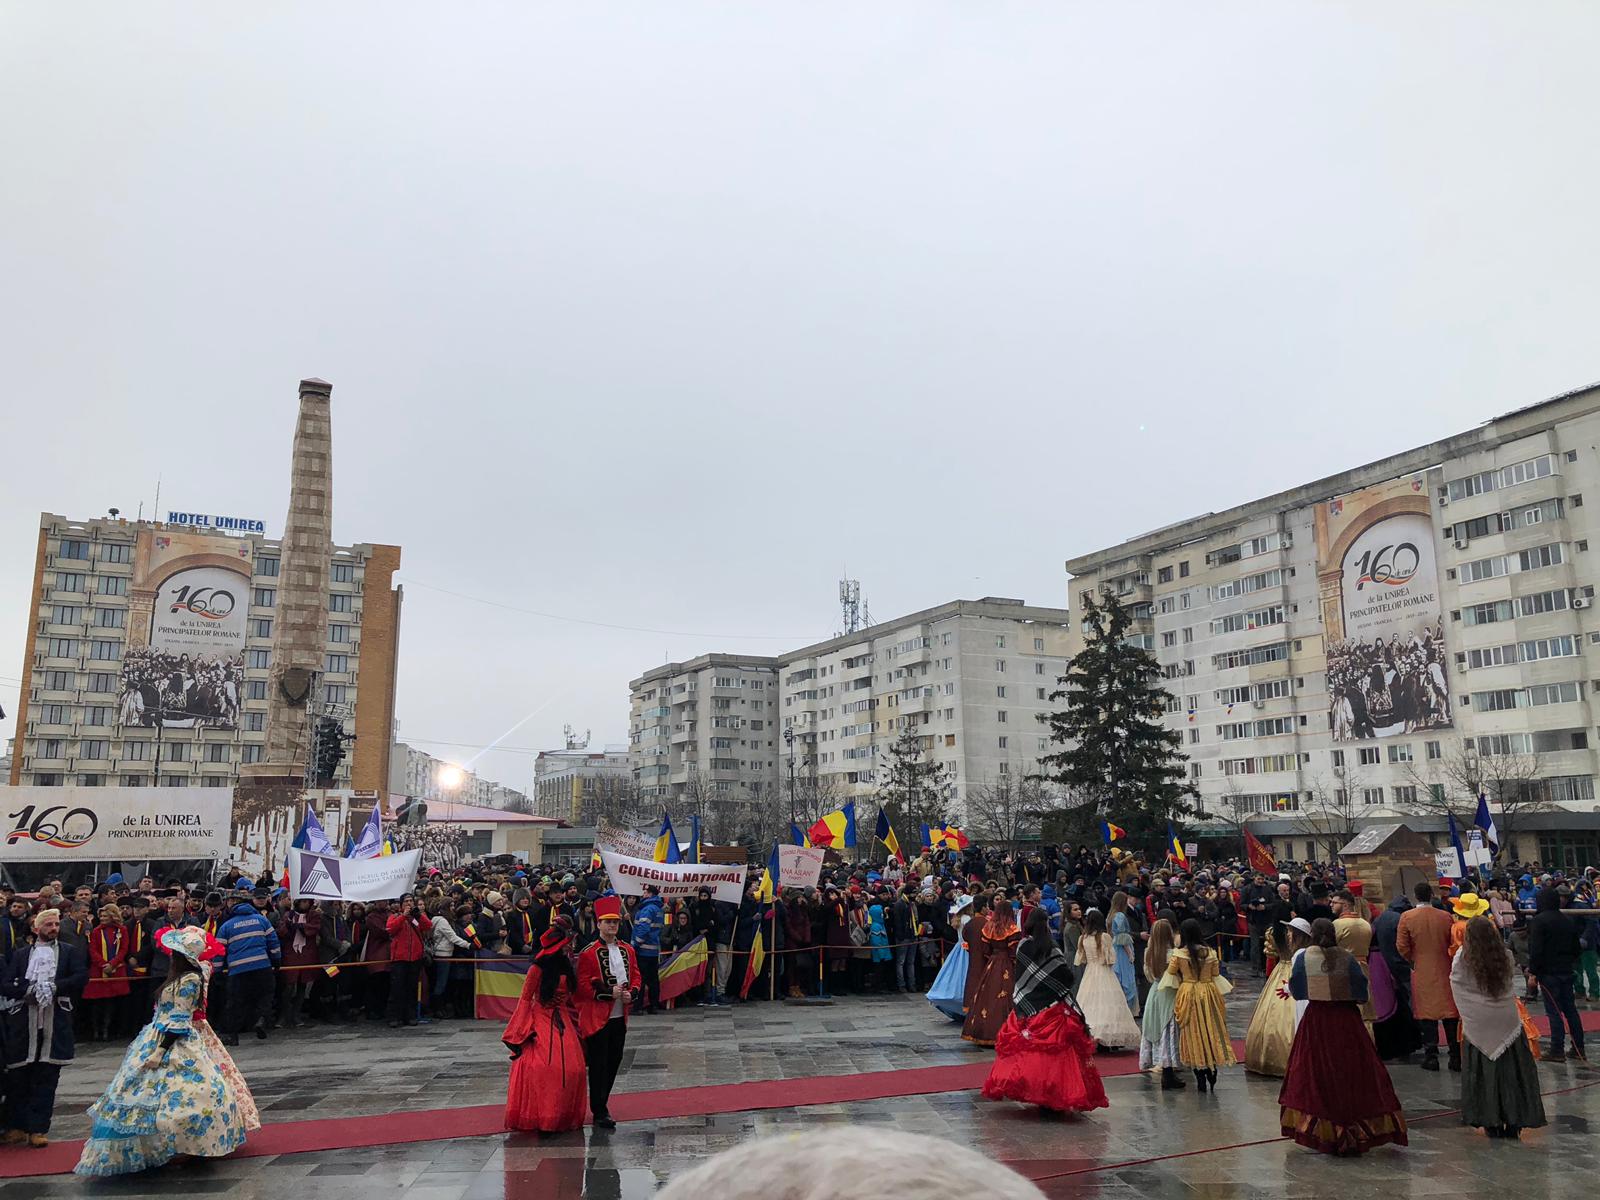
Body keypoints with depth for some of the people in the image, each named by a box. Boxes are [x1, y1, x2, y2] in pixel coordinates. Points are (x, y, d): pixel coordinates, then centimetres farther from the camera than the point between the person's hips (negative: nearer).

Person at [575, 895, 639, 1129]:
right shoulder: (588, 953, -9)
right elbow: (583, 986, -11)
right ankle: (600, 1112, 5)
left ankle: (601, 1103, 28)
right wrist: (609, 992, -18)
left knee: (614, 1061, 13)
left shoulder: (628, 950, 9)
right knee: (598, 1064, -2)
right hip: (597, 1018, -6)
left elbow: (636, 976, 13)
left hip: (620, 1017, 6)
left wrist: (632, 993, -7)